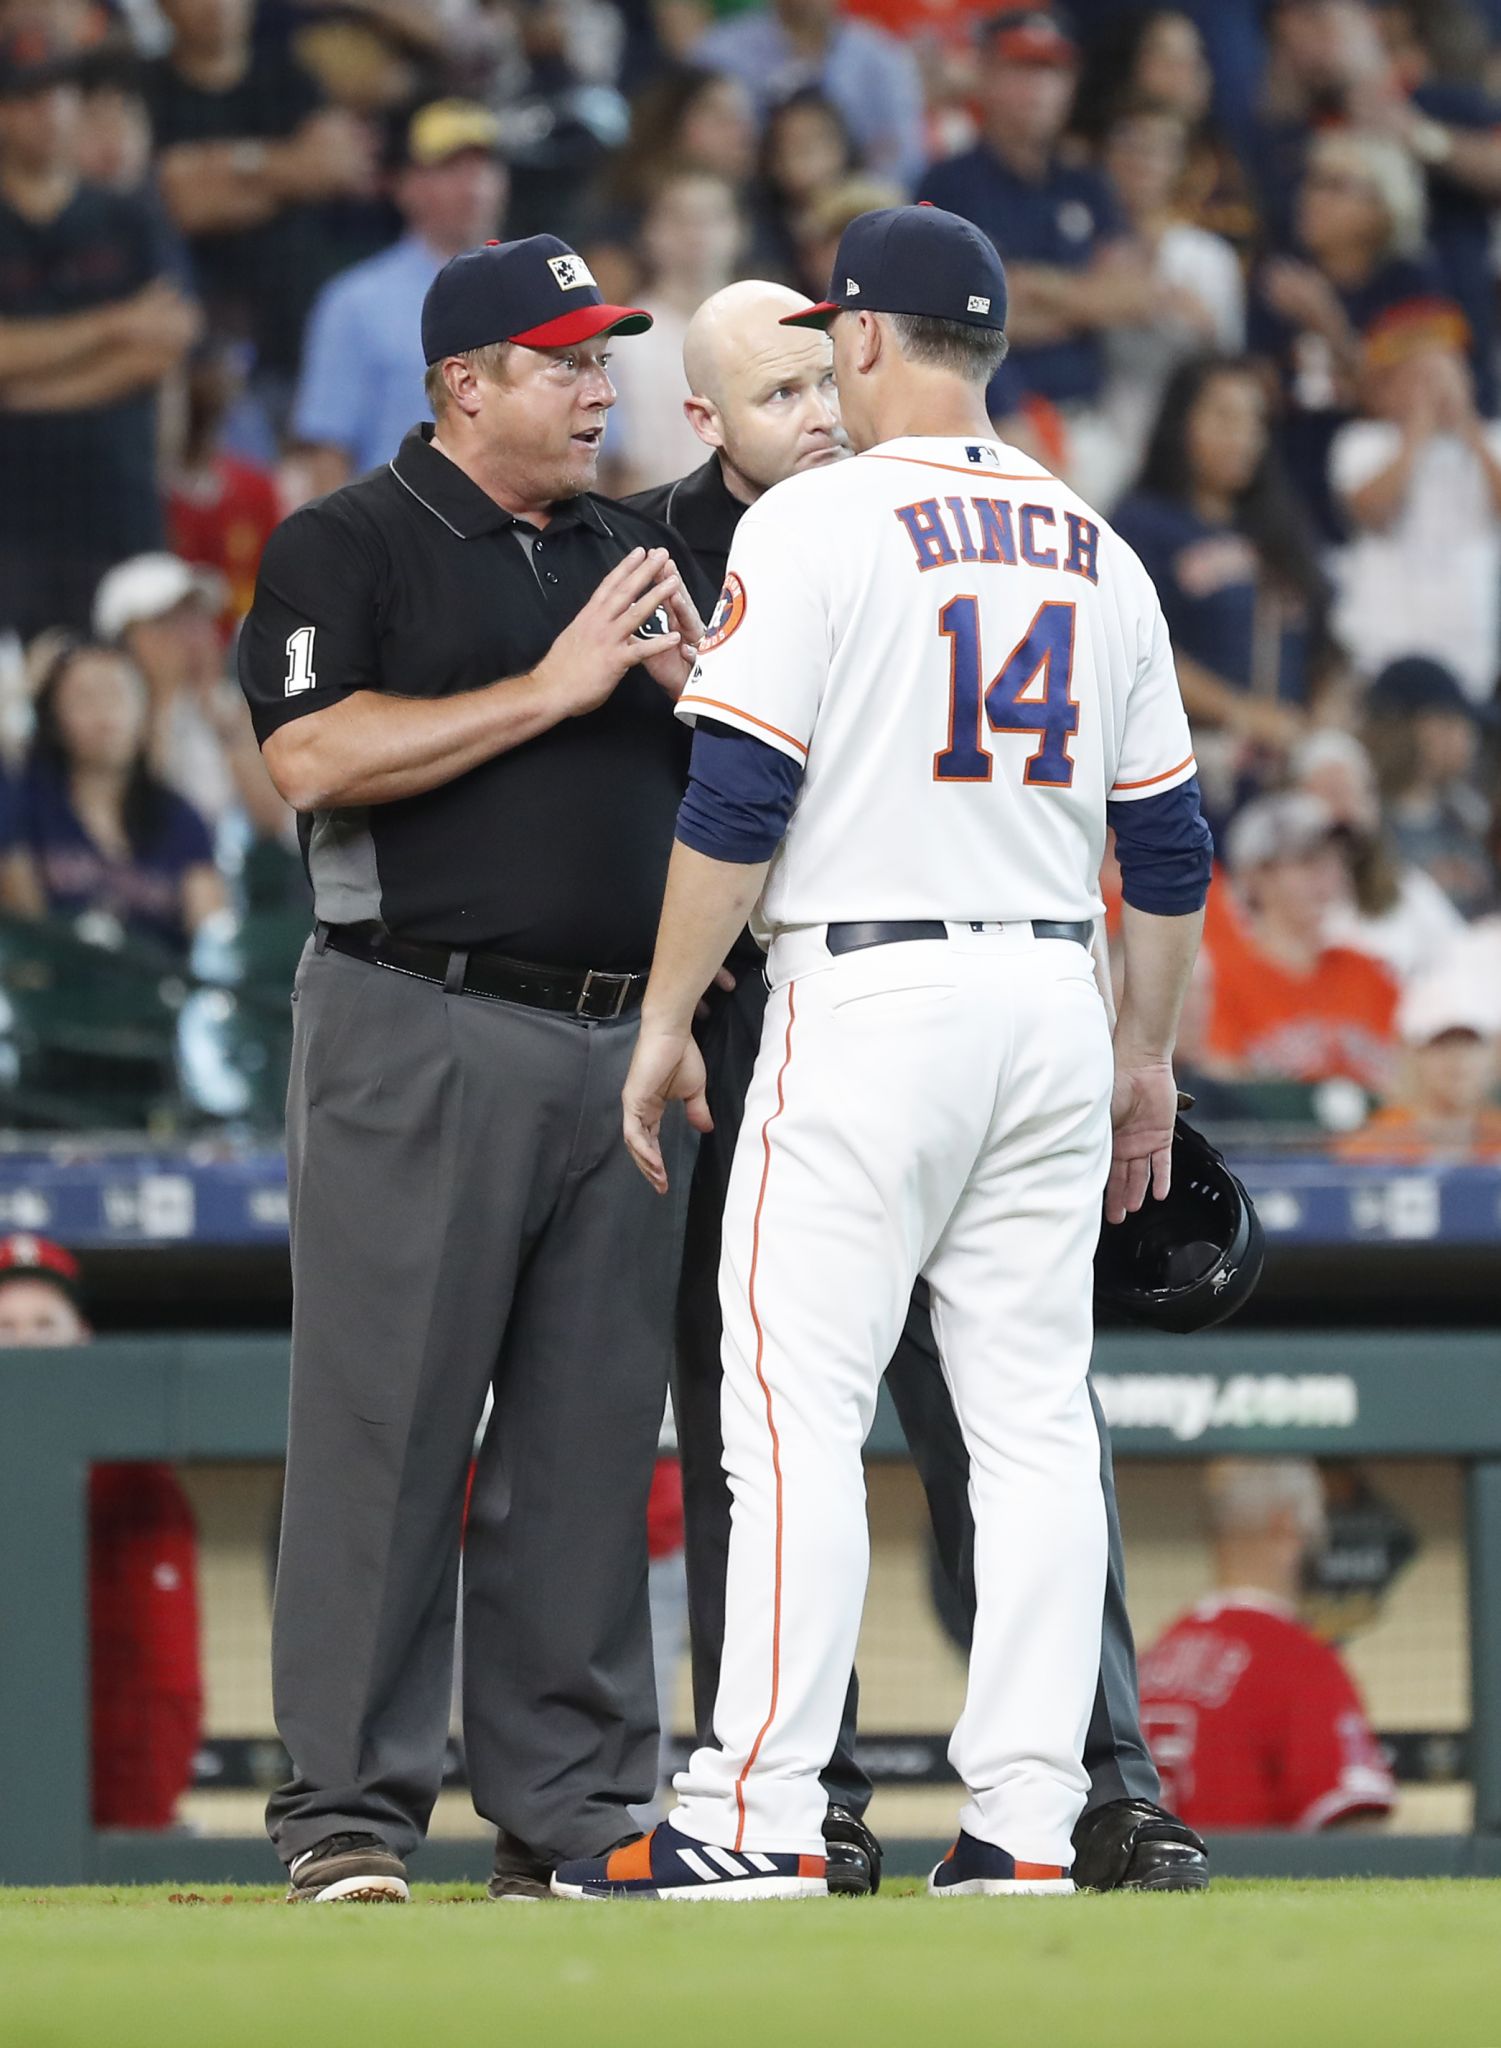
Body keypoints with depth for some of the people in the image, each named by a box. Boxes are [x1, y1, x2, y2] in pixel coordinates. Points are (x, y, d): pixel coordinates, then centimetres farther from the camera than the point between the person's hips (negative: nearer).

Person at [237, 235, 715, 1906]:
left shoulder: (629, 559, 18)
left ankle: (569, 1806, 10)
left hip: (621, 1044, 6)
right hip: (420, 1036, -6)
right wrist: (549, 689, -14)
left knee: (591, 1438, 5)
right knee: (387, 1422, -6)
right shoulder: (346, 548, 0)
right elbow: (313, 760, -15)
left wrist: (692, 685, -2)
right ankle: (349, 1812, -4)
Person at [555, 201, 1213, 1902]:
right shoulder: (1093, 550, 12)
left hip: (866, 996, -6)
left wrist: (667, 1021, -6)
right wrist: (1146, 1050, 22)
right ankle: (1025, 1816, 2)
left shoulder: (818, 520, -6)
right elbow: (1168, 838, 15)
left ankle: (759, 1815, -9)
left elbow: (736, 799, -12)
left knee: (794, 1408, -5)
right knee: (1034, 1416, 6)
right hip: (1052, 996, 6)